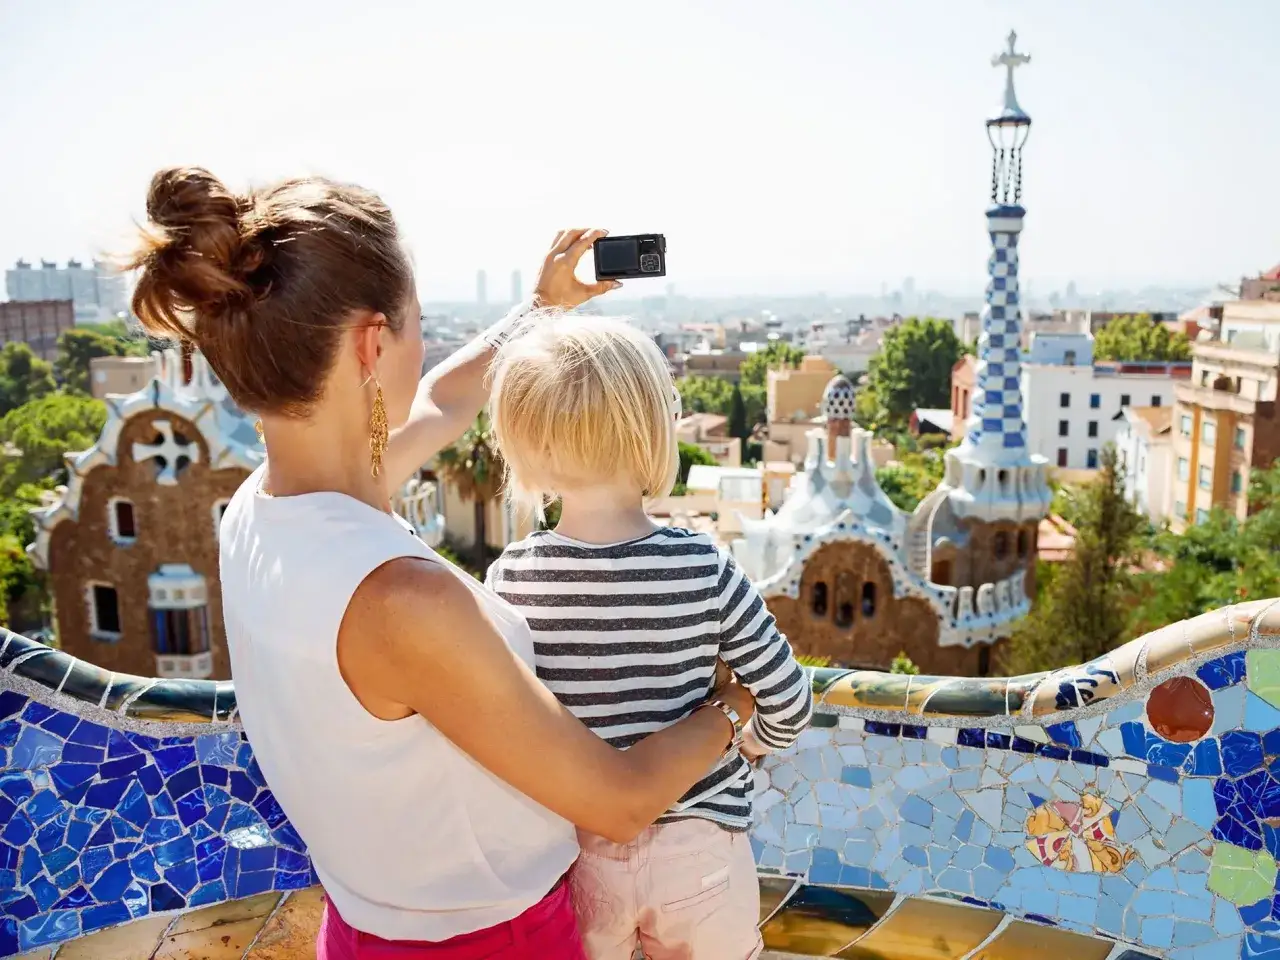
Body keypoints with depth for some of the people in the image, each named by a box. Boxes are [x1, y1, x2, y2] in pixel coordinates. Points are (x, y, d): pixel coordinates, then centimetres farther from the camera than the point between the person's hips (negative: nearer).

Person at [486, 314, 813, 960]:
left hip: (571, 852, 1)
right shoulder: (704, 570, -20)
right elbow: (790, 704, -13)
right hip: (695, 845, -1)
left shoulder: (508, 580, -17)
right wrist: (753, 740, 8)